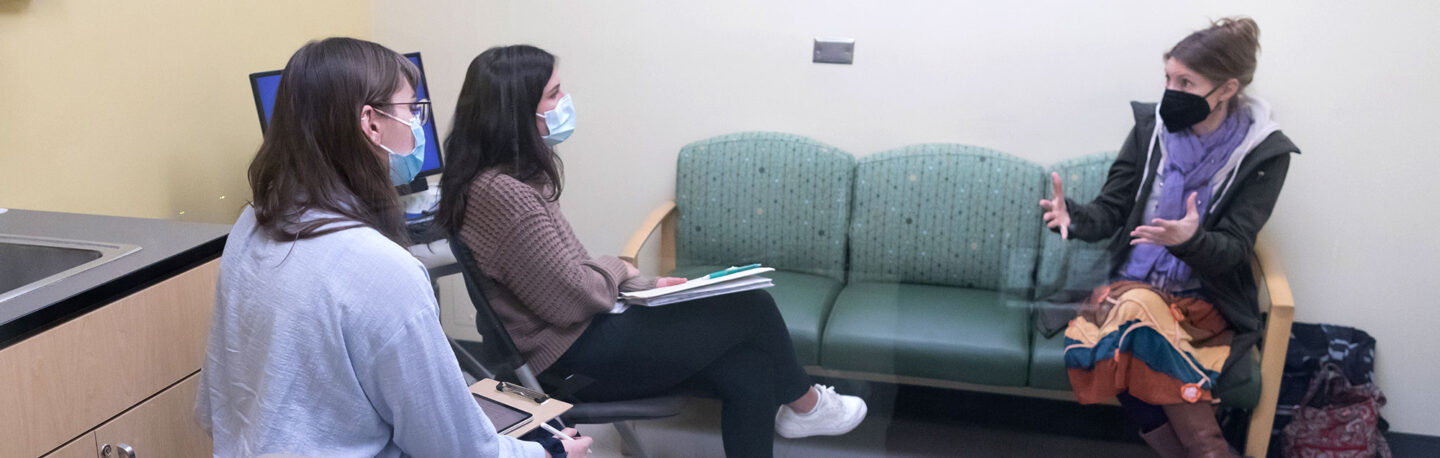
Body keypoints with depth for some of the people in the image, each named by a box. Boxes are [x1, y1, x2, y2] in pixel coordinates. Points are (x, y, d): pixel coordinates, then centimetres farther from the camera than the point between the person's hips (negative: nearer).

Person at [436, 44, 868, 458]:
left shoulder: (515, 174, 6)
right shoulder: (501, 193, -26)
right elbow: (572, 298, -23)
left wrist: (642, 284, 5)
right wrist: (617, 269, -3)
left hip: (578, 339, 10)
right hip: (572, 362, -10)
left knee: (748, 372, -3)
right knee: (754, 307, -2)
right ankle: (803, 405, 26)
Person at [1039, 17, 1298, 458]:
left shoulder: (1264, 153, -5)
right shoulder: (1151, 127, 2)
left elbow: (1232, 249, -11)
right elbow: (1110, 210, 1)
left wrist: (1190, 240, -34)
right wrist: (1075, 218, -23)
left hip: (1204, 301, -3)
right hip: (1134, 285, 3)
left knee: (1141, 311, -34)